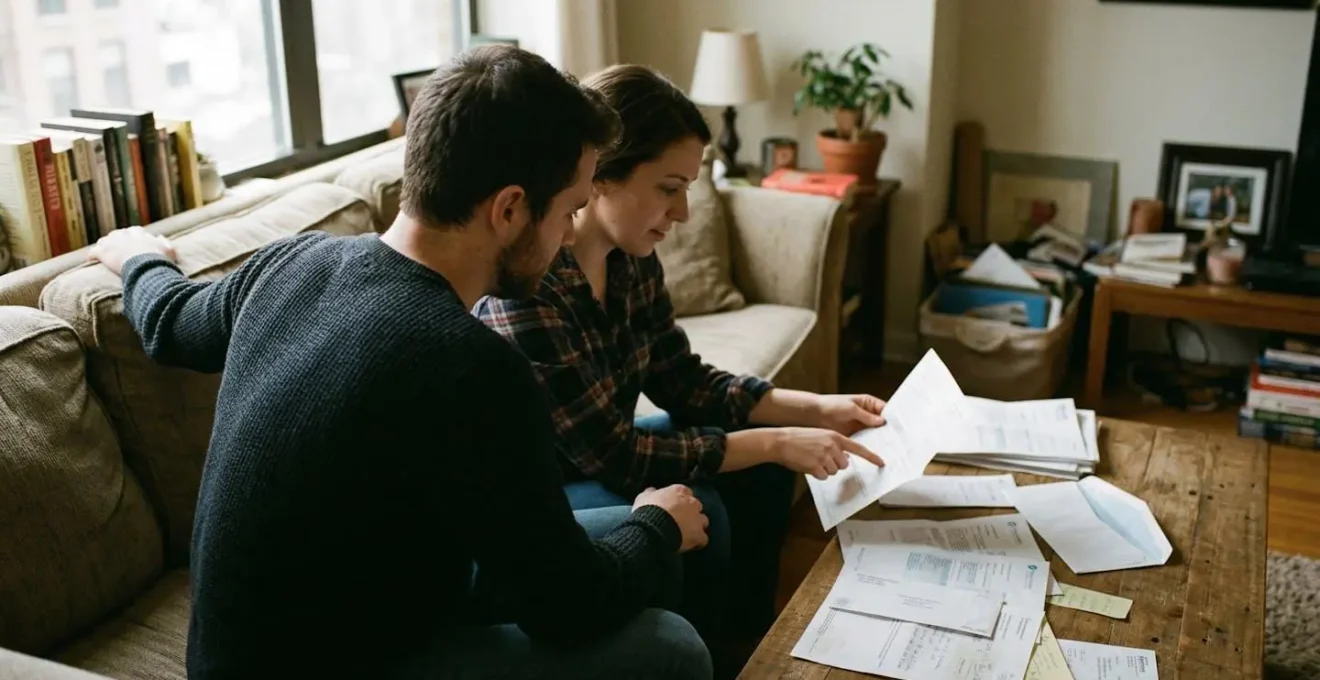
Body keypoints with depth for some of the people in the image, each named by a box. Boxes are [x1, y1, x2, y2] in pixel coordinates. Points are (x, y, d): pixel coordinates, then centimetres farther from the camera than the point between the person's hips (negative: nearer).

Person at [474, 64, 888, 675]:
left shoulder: (631, 257, -6)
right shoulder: (521, 284, -33)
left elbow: (685, 382, 4)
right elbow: (613, 456, -30)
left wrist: (814, 408, -7)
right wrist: (776, 442, -25)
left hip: (592, 460, 9)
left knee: (757, 475, 3)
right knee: (693, 515, -25)